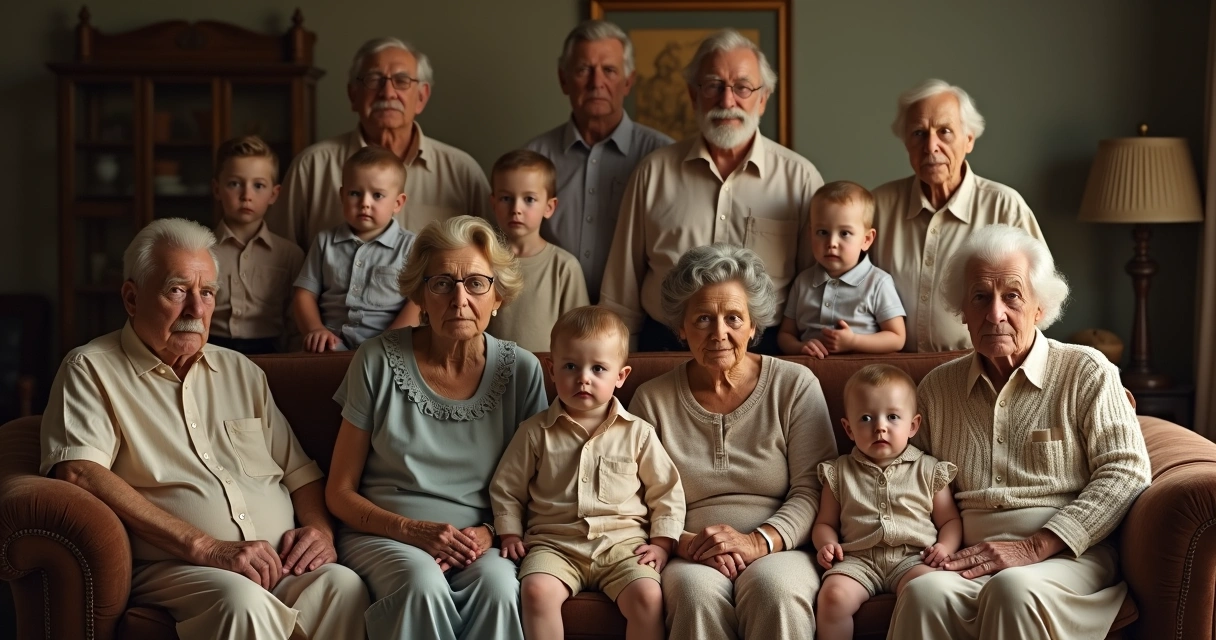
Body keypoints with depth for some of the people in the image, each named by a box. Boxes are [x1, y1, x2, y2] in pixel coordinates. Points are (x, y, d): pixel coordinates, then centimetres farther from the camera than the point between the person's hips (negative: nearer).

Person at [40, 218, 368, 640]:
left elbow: (298, 471, 25)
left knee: (342, 585, -29)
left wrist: (319, 528, 0)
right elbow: (78, 472, -11)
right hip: (172, 569, -4)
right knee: (243, 601, -37)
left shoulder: (241, 372, 24)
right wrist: (206, 548, -17)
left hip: (283, 566, 5)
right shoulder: (92, 370, 6)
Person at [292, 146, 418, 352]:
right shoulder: (325, 242, 17)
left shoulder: (410, 246, 6)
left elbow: (419, 301, -3)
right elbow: (305, 293, 16)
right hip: (333, 345, 2)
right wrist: (315, 329, -4)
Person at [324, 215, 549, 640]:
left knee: (497, 585, -33)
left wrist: (489, 531, -11)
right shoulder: (379, 361, -2)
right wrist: (415, 530, -14)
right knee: (422, 585, -35)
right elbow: (340, 493, 1)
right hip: (383, 534, -1)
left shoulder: (521, 371, 2)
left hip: (478, 542, 1)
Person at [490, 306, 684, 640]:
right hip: (554, 543, 0)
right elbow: (506, 488, 15)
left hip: (623, 541, 0)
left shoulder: (638, 432, 6)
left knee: (647, 596, -26)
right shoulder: (536, 431, 5)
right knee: (536, 590, -30)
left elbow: (667, 491, 12)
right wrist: (510, 534, 4)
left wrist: (661, 543, 3)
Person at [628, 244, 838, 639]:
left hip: (780, 549, -1)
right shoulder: (652, 399, 9)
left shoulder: (796, 386, 5)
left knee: (775, 588, -35)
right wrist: (683, 542, -15)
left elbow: (813, 489, -1)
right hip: (691, 558, 1)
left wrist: (757, 542, -17)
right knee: (698, 590, -34)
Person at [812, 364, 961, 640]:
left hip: (913, 557, 0)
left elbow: (950, 520, 16)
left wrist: (945, 546, -5)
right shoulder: (839, 473, 15)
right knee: (833, 595, -29)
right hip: (858, 558, 1)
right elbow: (825, 523, 18)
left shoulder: (928, 470, 13)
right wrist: (827, 544, -4)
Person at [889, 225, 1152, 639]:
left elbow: (1127, 471, -4)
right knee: (924, 593, -33)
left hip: (1069, 556, -2)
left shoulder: (1086, 372, 5)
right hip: (970, 561, 2)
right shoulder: (937, 387, 16)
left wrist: (1033, 547, -13)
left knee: (1014, 588, -37)